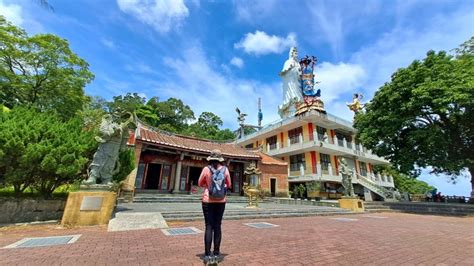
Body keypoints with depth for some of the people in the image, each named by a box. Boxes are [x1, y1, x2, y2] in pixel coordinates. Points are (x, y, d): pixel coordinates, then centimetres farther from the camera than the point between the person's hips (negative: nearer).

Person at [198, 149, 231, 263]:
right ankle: (216, 253, 19)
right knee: (217, 226, 11)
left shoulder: (206, 169, -9)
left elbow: (200, 183, 3)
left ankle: (207, 254, 9)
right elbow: (228, 185, 6)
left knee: (209, 226, 5)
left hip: (208, 200, -2)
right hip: (221, 201, 2)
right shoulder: (225, 169, -4)